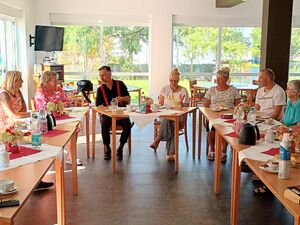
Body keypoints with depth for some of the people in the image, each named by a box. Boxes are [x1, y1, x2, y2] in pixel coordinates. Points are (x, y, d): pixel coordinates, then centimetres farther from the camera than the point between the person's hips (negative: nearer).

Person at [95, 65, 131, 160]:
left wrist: (122, 98, -16)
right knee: (104, 124, -32)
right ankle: (107, 149, -15)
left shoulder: (120, 84, 5)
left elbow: (128, 99, 6)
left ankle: (120, 148, -13)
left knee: (127, 124, -29)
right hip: (107, 113, 0)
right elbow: (98, 106, 5)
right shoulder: (100, 89, 6)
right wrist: (101, 115, -13)